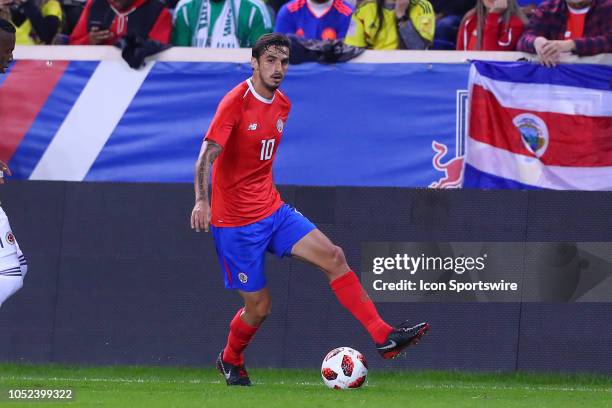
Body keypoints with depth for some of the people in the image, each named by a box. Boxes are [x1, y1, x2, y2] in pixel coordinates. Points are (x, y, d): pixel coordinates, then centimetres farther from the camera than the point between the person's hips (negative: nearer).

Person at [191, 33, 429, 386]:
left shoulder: (282, 105, 7)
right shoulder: (235, 103, -16)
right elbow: (207, 156, -25)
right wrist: (202, 200, -39)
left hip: (272, 209, 7)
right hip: (236, 221, -7)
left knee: (333, 256, -11)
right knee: (259, 306, 0)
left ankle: (384, 337, -15)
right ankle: (231, 360, 31)